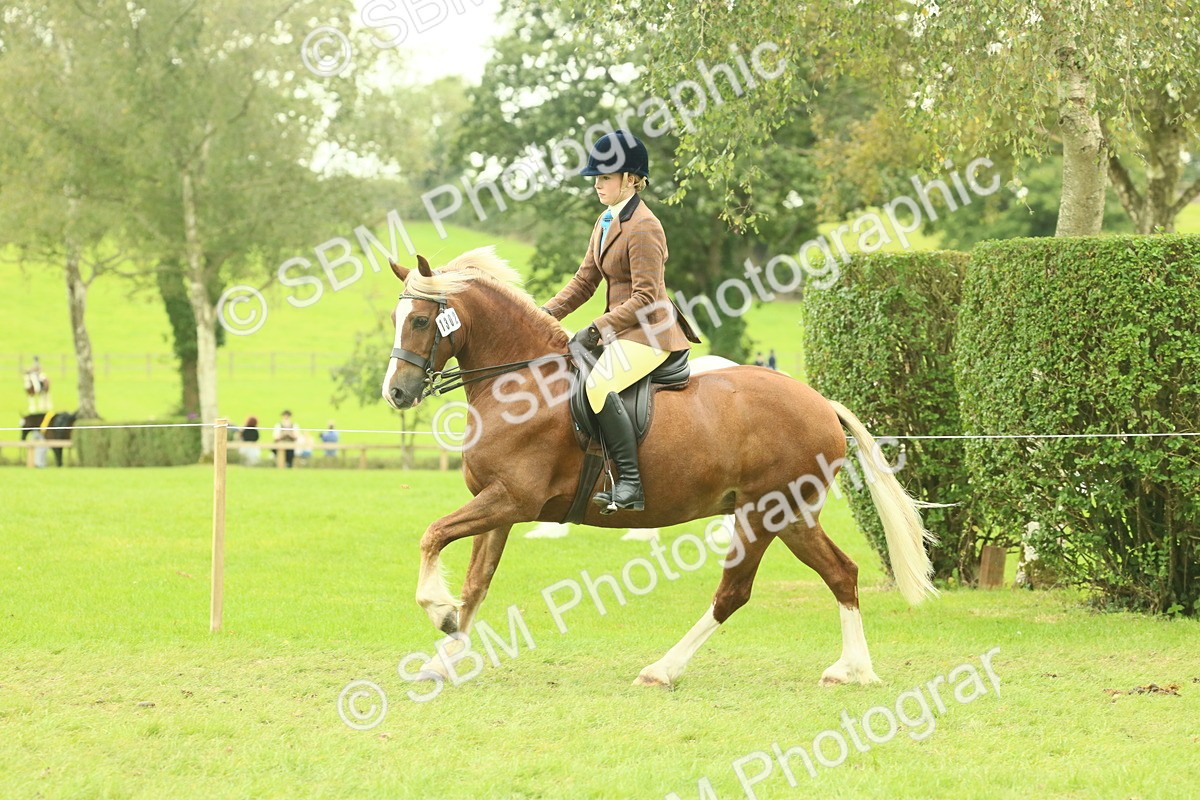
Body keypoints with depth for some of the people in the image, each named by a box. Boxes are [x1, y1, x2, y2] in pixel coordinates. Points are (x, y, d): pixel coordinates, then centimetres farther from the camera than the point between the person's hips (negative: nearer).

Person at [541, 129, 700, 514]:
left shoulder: (644, 227, -16)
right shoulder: (605, 223, 14)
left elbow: (645, 298, -20)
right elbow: (584, 281, 16)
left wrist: (595, 329, -23)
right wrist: (544, 315, 2)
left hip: (648, 331, -11)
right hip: (619, 330, 11)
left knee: (600, 385, -31)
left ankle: (630, 484, -31)